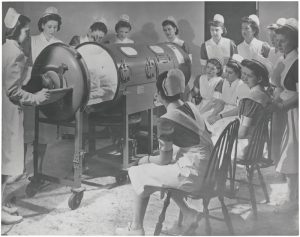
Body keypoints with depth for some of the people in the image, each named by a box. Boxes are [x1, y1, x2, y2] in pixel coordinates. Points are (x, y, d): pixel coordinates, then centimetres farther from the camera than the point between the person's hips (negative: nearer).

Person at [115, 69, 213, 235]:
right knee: (161, 172, 26)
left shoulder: (166, 121, -16)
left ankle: (136, 229, 17)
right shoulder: (190, 107, 6)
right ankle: (187, 212, 21)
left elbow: (165, 159, -11)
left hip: (192, 174, -8)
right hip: (207, 169, 8)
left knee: (140, 175, 9)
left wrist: (147, 159, 10)